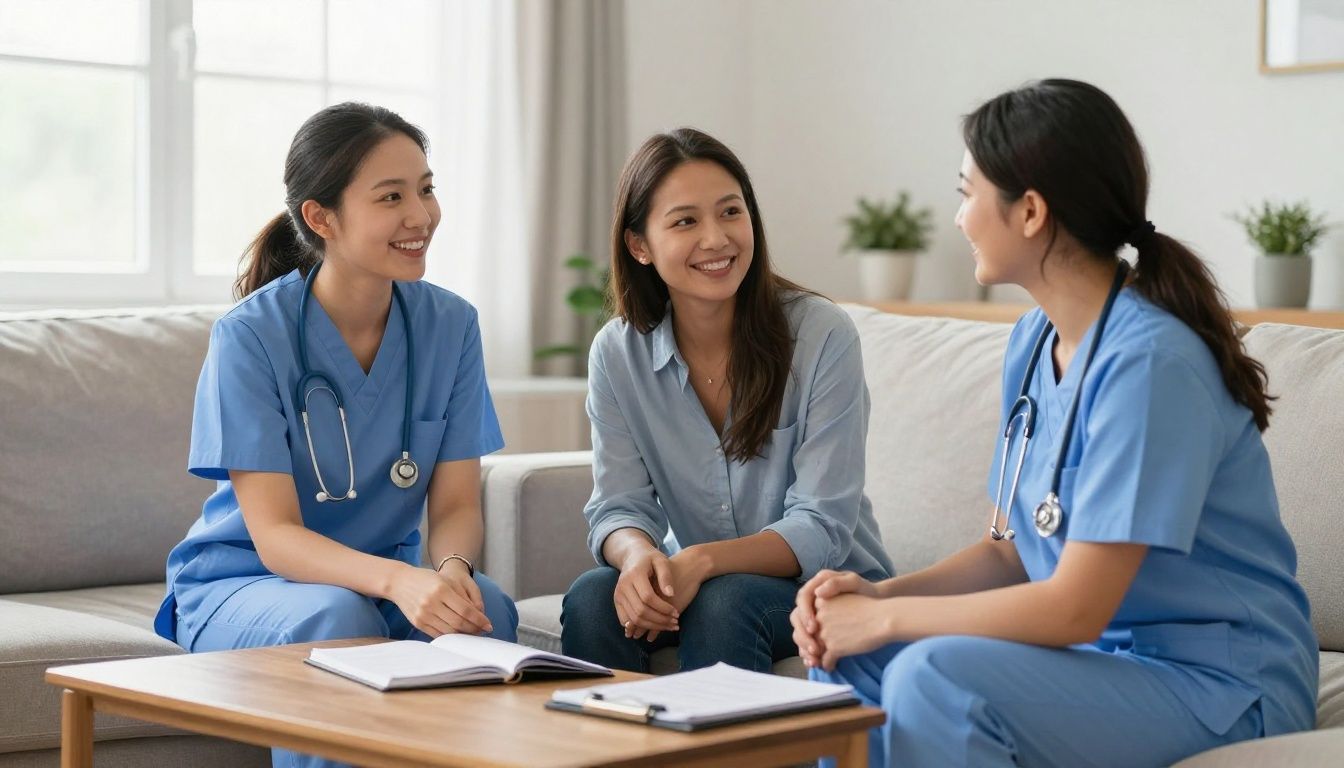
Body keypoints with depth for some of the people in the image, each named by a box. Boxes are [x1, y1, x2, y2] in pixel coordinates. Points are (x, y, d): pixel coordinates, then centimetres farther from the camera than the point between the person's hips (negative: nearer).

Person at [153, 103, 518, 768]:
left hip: (387, 580, 3)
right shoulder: (250, 335, -16)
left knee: (485, 607, -28)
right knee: (336, 617, -35)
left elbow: (455, 505, -4)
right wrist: (398, 581, -39)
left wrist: (451, 569, -29)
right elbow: (274, 534, -20)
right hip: (242, 584, -3)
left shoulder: (449, 325, -3)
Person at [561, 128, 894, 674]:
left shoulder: (823, 336, -15)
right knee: (591, 599, -26)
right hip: (695, 584, 3)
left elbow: (822, 529, -17)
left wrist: (702, 562, -33)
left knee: (722, 603, -33)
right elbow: (618, 508, -5)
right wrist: (638, 553, -30)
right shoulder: (617, 354, -3)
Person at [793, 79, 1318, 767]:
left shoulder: (1148, 362, -22)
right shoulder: (1034, 339, 6)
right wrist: (877, 593, -7)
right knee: (842, 656, 0)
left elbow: (1075, 608, -23)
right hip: (1098, 652, 8)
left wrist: (885, 617, -15)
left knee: (933, 674, -29)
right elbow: (1009, 553, 10)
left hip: (1216, 683, -8)